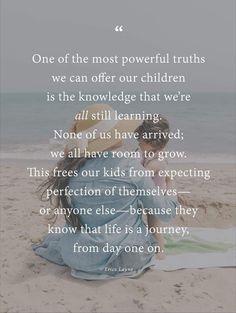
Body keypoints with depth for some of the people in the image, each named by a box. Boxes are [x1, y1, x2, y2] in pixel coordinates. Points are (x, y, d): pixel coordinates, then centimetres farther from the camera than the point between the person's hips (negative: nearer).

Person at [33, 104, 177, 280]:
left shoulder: (70, 168, -8)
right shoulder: (131, 166, -15)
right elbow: (167, 212, -7)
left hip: (80, 258, 3)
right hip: (127, 255, -2)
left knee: (55, 236, 35)